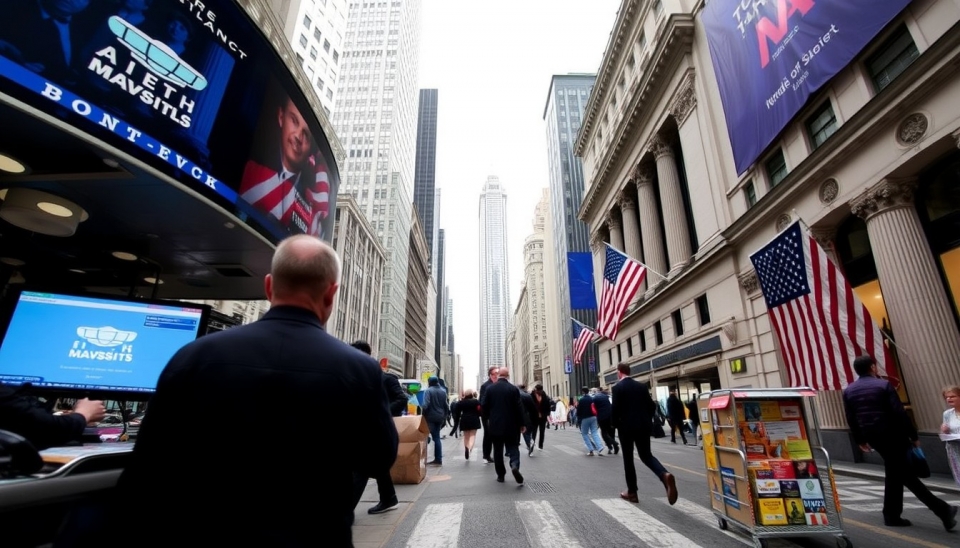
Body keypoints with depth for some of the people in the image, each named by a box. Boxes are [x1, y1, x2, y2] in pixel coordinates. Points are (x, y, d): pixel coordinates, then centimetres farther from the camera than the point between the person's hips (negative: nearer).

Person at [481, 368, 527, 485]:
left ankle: (500, 475, 16)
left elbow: (484, 406, 0)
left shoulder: (490, 388, -3)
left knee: (498, 450, 12)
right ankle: (514, 465, -19)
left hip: (495, 425, 1)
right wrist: (522, 423, 2)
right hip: (511, 426, -1)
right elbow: (519, 407, -7)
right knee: (513, 447, 7)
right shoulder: (513, 389, -7)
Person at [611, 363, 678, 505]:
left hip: (626, 427, -5)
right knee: (646, 455, 14)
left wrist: (615, 424, 1)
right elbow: (652, 405, 6)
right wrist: (647, 420, 18)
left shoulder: (617, 387, -9)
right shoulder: (641, 386, 7)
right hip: (643, 426, 5)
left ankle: (632, 492, 14)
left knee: (628, 458, 8)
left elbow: (615, 409, -15)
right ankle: (665, 475, -13)